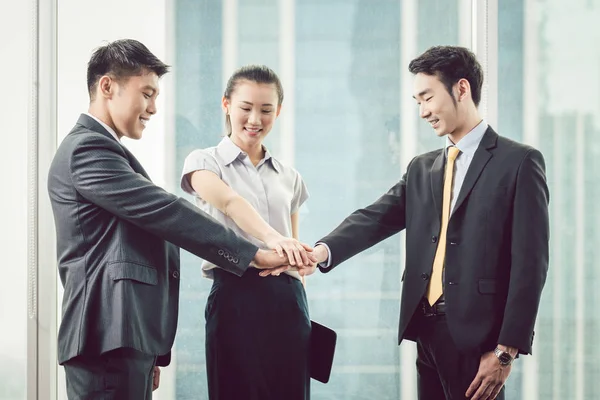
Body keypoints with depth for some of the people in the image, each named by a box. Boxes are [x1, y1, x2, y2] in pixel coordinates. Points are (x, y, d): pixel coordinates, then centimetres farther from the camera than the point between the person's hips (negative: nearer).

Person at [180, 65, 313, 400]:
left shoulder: (289, 177, 19)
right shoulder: (205, 162, 4)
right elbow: (229, 202, -18)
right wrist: (272, 238, -35)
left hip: (289, 300, 4)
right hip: (236, 296, -4)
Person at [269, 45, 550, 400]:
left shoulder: (519, 162, -3)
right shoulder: (421, 169, 17)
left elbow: (530, 263, -8)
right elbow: (376, 219, 3)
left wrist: (506, 350, -14)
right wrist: (324, 251, -17)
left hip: (478, 333, -6)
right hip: (427, 330, 6)